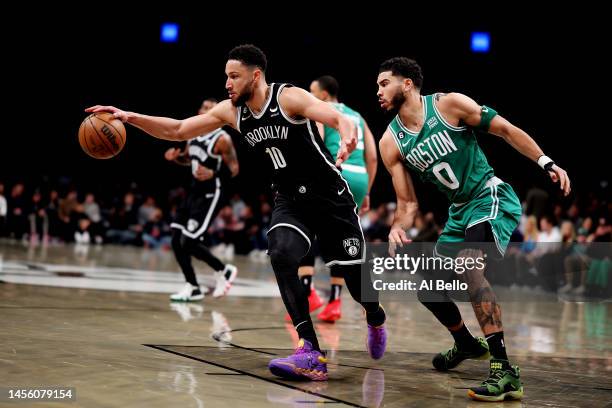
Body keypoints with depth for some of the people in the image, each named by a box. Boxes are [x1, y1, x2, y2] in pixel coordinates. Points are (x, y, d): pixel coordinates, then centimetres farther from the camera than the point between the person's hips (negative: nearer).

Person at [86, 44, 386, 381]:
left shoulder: (289, 97, -19)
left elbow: (341, 120, -32)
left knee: (354, 275, 1)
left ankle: (375, 319, 40)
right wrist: (130, 117, -9)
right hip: (290, 201, 4)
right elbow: (178, 130, 3)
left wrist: (347, 139, -56)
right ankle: (311, 356, -25)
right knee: (281, 257, -24)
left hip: (330, 197, -4)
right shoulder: (231, 111, -2)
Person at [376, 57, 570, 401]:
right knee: (428, 288, 11)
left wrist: (547, 163, -14)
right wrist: (398, 229, -18)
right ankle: (467, 344, 41)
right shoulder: (391, 143, 1)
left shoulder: (449, 104, -13)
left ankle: (505, 372, -34)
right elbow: (408, 204, 3)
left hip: (493, 198, -7)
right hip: (459, 211, 7)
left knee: (469, 265, -32)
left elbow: (506, 130, -6)